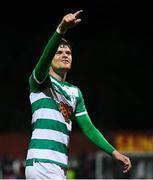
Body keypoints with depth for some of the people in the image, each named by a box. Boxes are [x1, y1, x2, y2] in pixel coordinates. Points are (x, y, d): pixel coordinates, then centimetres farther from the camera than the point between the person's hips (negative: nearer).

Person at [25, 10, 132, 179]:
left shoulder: (75, 92, 23)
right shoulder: (39, 81, 2)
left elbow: (88, 128, 20)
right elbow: (45, 56, -20)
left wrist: (114, 152, 8)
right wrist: (60, 30, -37)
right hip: (42, 163, -8)